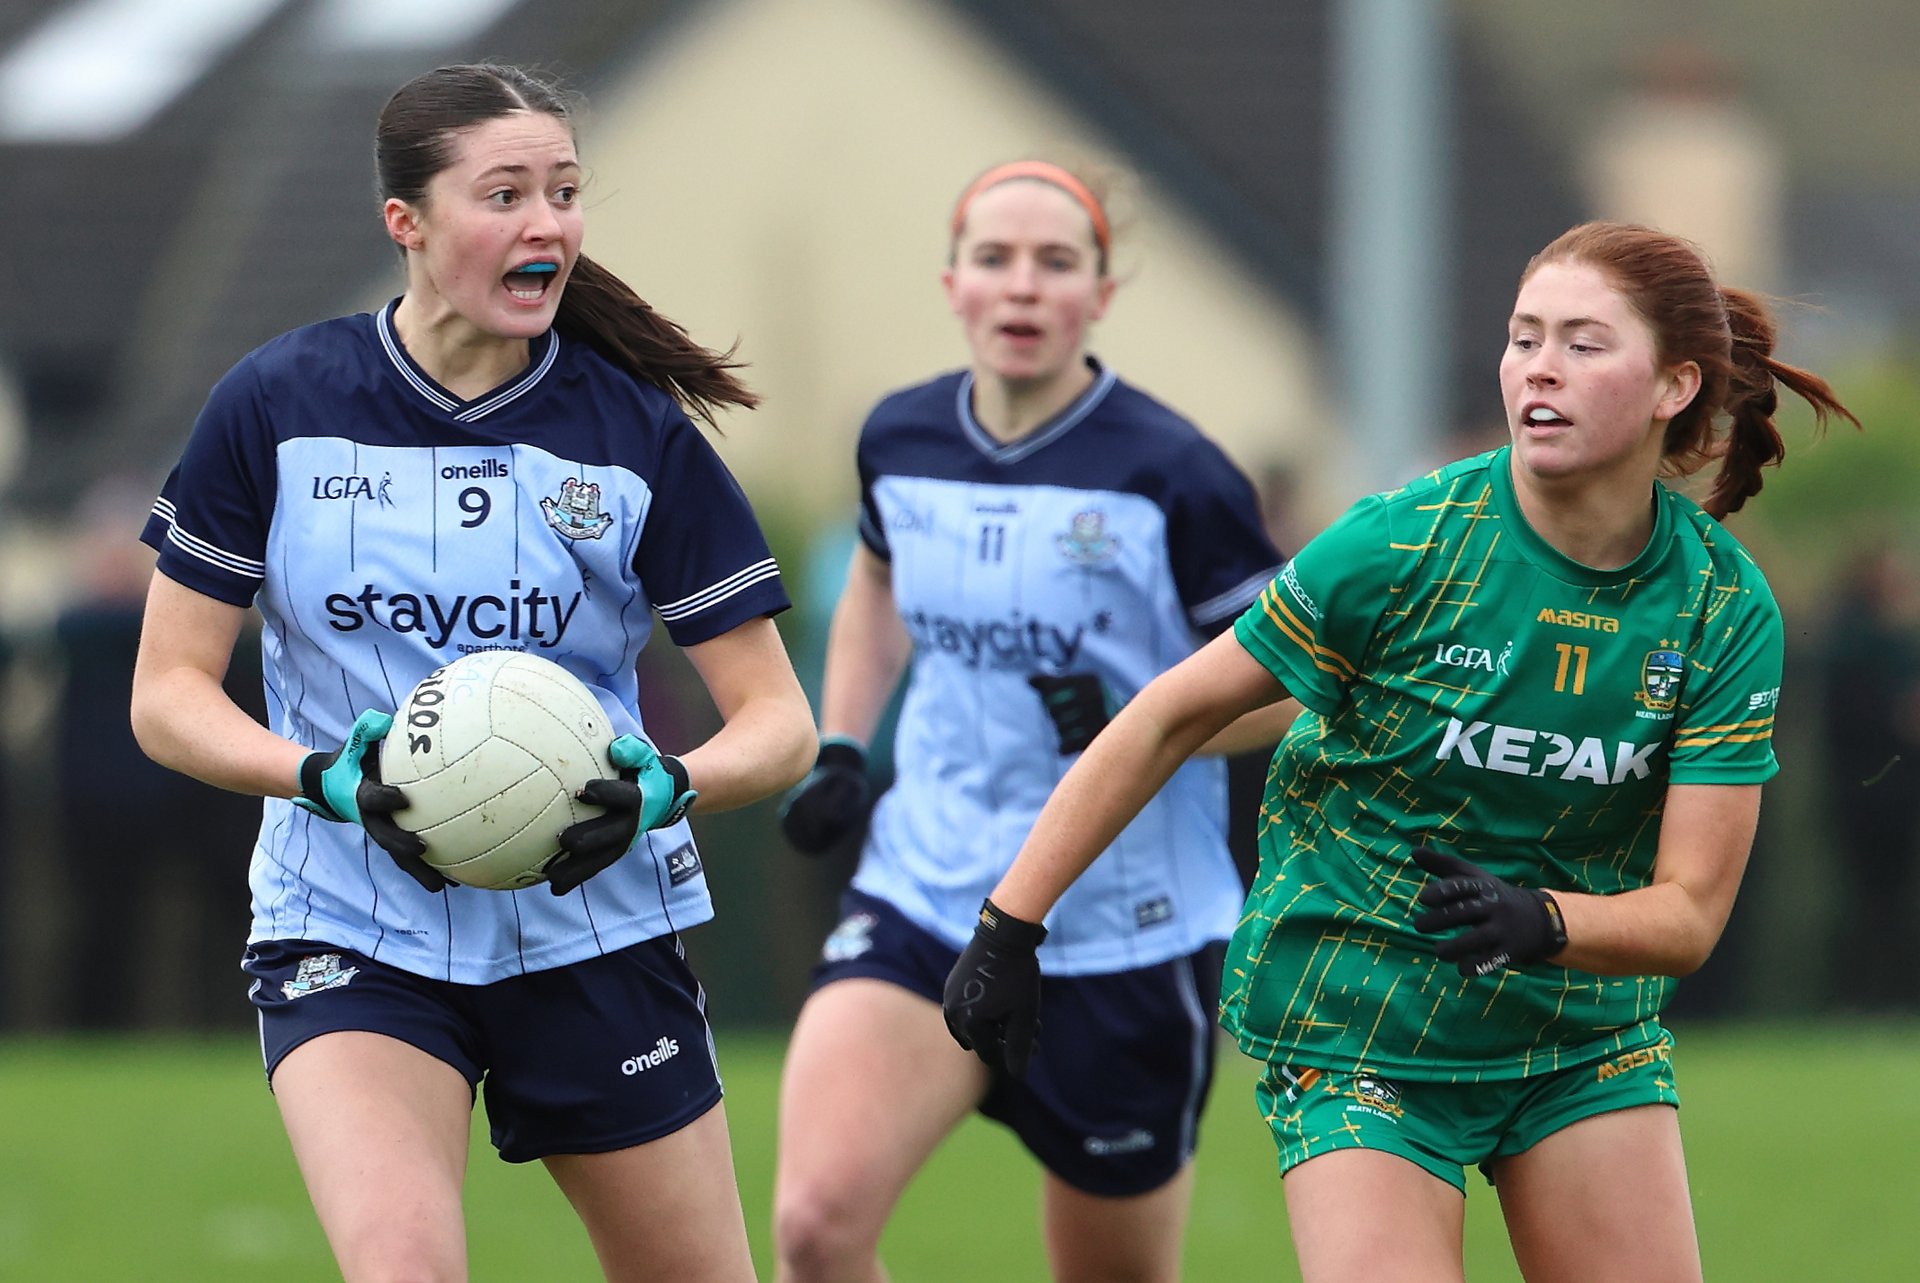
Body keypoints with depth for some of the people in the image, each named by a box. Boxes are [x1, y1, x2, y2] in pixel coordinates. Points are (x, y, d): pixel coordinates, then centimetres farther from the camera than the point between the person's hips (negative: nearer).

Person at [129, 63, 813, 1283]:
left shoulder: (639, 432, -3)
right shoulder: (280, 406, -4)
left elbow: (779, 722, -1)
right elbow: (169, 691, 0)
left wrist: (660, 789, -23)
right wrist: (333, 780, -19)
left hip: (599, 934, 2)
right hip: (352, 936, -2)